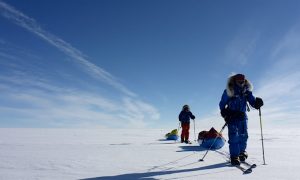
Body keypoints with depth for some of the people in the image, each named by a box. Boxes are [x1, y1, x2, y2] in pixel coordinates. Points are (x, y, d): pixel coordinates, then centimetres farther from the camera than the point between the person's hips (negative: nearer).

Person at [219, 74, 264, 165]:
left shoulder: (247, 91, 0)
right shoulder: (229, 91, -11)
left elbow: (252, 100, 1)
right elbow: (222, 104, -6)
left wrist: (257, 103, -23)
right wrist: (225, 114, -17)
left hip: (242, 115, 4)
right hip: (231, 116, -4)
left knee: (243, 135, 8)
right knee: (234, 136, -8)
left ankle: (241, 152, 30)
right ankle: (234, 156, -2)